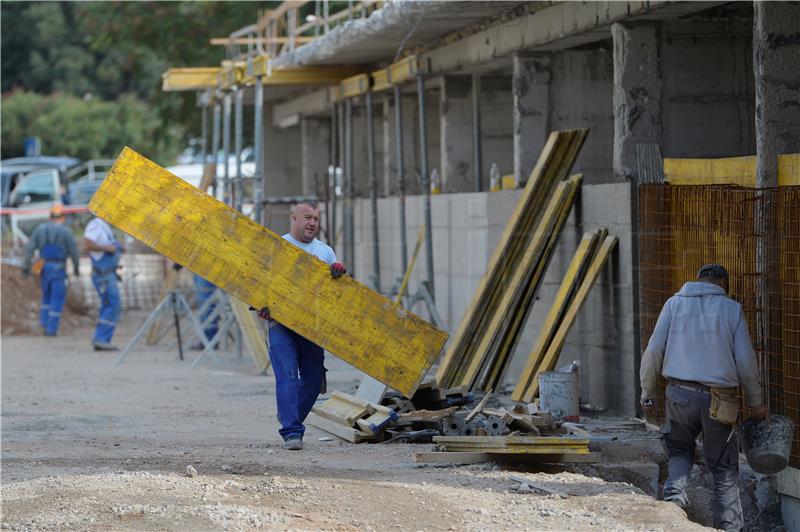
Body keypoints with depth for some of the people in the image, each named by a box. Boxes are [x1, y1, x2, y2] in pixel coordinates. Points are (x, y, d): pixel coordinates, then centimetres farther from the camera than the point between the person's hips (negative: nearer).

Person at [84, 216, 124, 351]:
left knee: (108, 306, 11)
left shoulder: (106, 227, 16)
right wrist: (106, 248, -21)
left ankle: (101, 340, 14)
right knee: (114, 305, -13)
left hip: (109, 273, 10)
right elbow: (88, 244, -28)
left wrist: (118, 246, 12)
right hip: (103, 274, -10)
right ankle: (100, 339, -13)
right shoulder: (96, 225, -15)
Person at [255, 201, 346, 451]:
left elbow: (336, 284, 10)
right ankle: (292, 432, -17)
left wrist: (339, 271, -14)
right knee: (287, 376, -14)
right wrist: (261, 303, -18)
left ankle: (289, 419, 25)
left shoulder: (325, 251, 16)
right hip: (282, 322, -4)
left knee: (313, 379, 4)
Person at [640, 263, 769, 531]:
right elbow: (746, 360, 3)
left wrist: (647, 394, 13)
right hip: (718, 399, -2)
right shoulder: (731, 309, 5)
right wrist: (756, 402, 13)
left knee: (680, 452, 24)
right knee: (725, 469, 8)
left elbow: (653, 351, 4)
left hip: (680, 395, 2)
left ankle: (675, 492, -2)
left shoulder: (675, 304, 9)